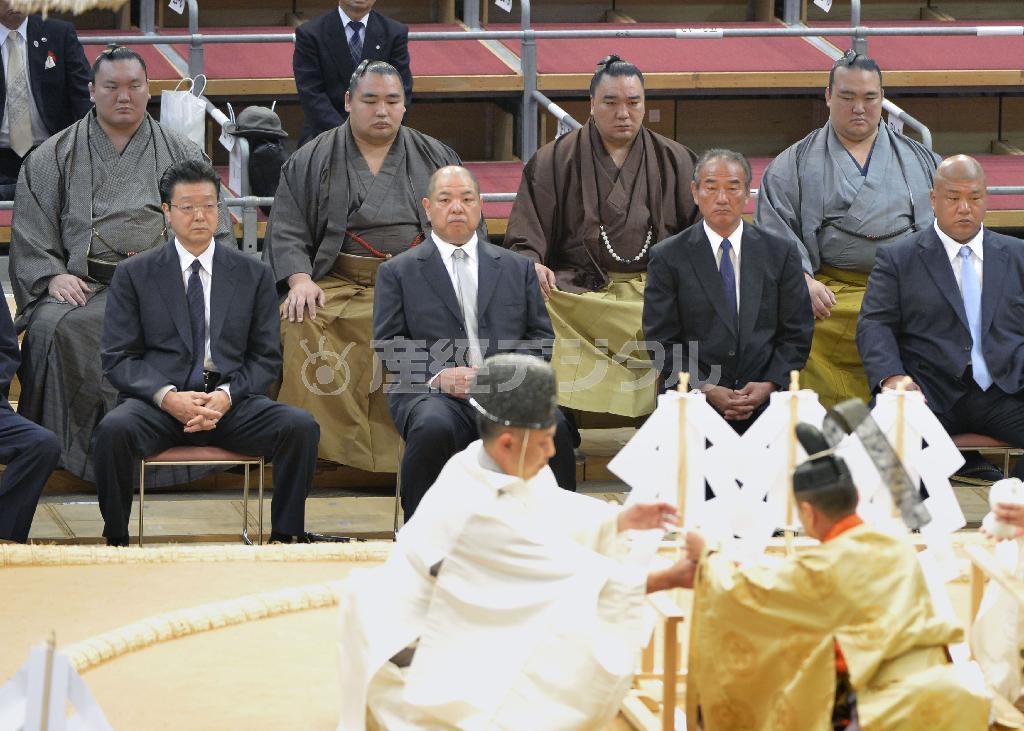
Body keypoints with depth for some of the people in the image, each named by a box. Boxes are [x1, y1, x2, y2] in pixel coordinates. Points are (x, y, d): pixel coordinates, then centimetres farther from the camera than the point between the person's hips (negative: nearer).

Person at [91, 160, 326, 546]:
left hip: (231, 402, 1)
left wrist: (227, 395, -11)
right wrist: (168, 397, -16)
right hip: (159, 399, -1)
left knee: (301, 427, -27)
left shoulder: (254, 275, 12)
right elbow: (118, 359, 3)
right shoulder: (134, 275, 8)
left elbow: (267, 357, 10)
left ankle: (285, 536, -14)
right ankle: (116, 541, -17)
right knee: (114, 430, -35)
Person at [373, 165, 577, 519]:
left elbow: (540, 334, 16)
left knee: (552, 426, -30)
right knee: (434, 429, -38)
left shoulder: (517, 267, 21)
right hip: (431, 393, -2)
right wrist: (438, 375, -12)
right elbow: (388, 344, 6)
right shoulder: (397, 272, 14)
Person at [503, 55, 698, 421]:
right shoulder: (554, 161, 13)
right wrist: (533, 266, -15)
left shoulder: (674, 161, 17)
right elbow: (524, 236, 8)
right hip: (578, 291, -1)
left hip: (656, 291, 1)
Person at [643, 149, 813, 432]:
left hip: (767, 399, 2)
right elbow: (662, 340, 2)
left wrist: (769, 385, -7)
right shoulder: (668, 257, 6)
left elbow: (797, 334, 10)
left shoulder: (781, 254, 11)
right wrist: (707, 390, -11)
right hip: (693, 398, -2)